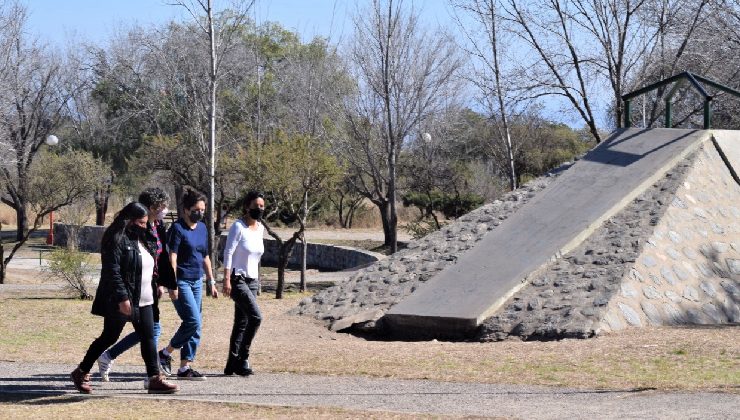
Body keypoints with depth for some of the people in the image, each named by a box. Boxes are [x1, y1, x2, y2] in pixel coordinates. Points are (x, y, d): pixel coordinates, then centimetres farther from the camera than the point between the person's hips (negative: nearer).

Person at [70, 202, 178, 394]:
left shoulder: (140, 240, 14)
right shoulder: (116, 239, -14)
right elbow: (112, 271, -20)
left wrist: (155, 287, 18)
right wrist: (122, 297, -25)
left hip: (143, 300, 8)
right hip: (122, 301, -8)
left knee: (148, 338, 3)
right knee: (109, 337, 3)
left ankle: (155, 379, 3)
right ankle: (81, 373, 17)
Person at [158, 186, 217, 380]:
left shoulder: (202, 228, 12)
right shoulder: (178, 228, -10)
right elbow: (172, 257, -15)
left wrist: (211, 282, 18)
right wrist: (173, 285, -20)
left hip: (196, 282, 8)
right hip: (181, 281, -8)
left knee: (195, 325, 5)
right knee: (193, 321, -15)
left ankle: (185, 367, 9)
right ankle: (165, 353, 2)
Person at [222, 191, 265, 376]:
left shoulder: (260, 228, 11)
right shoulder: (238, 226, -11)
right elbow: (228, 253, -13)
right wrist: (227, 280, -19)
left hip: (252, 280, 8)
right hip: (237, 279, -8)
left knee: (242, 322, 8)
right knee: (255, 317, -19)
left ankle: (232, 365, 14)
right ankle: (242, 359, -11)